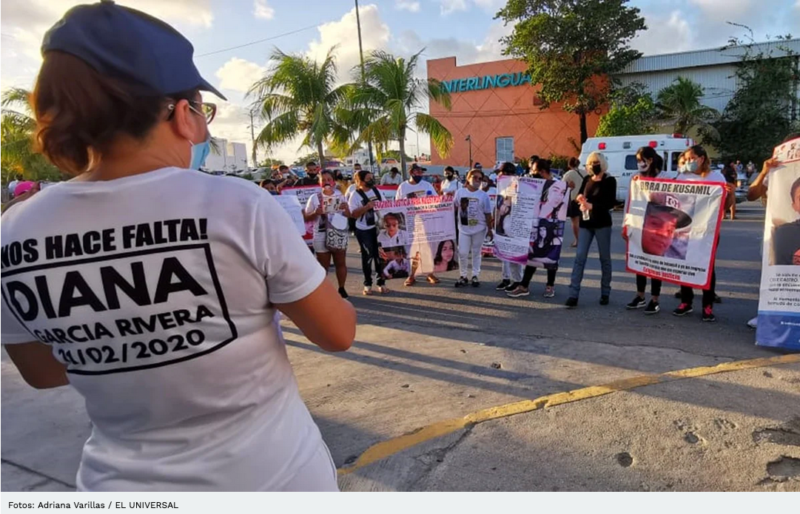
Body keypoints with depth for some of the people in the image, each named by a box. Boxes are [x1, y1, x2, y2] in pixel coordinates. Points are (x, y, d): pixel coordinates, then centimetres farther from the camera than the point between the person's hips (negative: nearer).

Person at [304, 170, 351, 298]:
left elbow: (349, 216, 9)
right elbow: (306, 217, 2)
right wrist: (316, 213, -17)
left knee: (341, 262, 9)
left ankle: (341, 288, 20)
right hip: (321, 236, -2)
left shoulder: (340, 196, 7)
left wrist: (346, 209, -12)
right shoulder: (314, 198, -1)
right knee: (323, 265, 4)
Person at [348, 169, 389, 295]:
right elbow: (353, 214, -14)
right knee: (368, 256, 3)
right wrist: (367, 207, -24)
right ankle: (367, 284, 15)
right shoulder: (355, 195, -8)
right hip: (364, 230, -4)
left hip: (378, 227, 4)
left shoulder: (376, 191, 6)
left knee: (380, 255, 8)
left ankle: (381, 282, 17)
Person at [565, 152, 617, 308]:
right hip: (585, 223, 4)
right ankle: (573, 294, -6)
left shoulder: (610, 180, -2)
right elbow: (579, 196, 13)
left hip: (602, 223, -4)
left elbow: (611, 202, -12)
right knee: (579, 257, -4)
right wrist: (579, 198, -12)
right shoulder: (587, 179, 12)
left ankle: (605, 293, 17)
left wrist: (592, 206, -24)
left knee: (604, 258, 6)